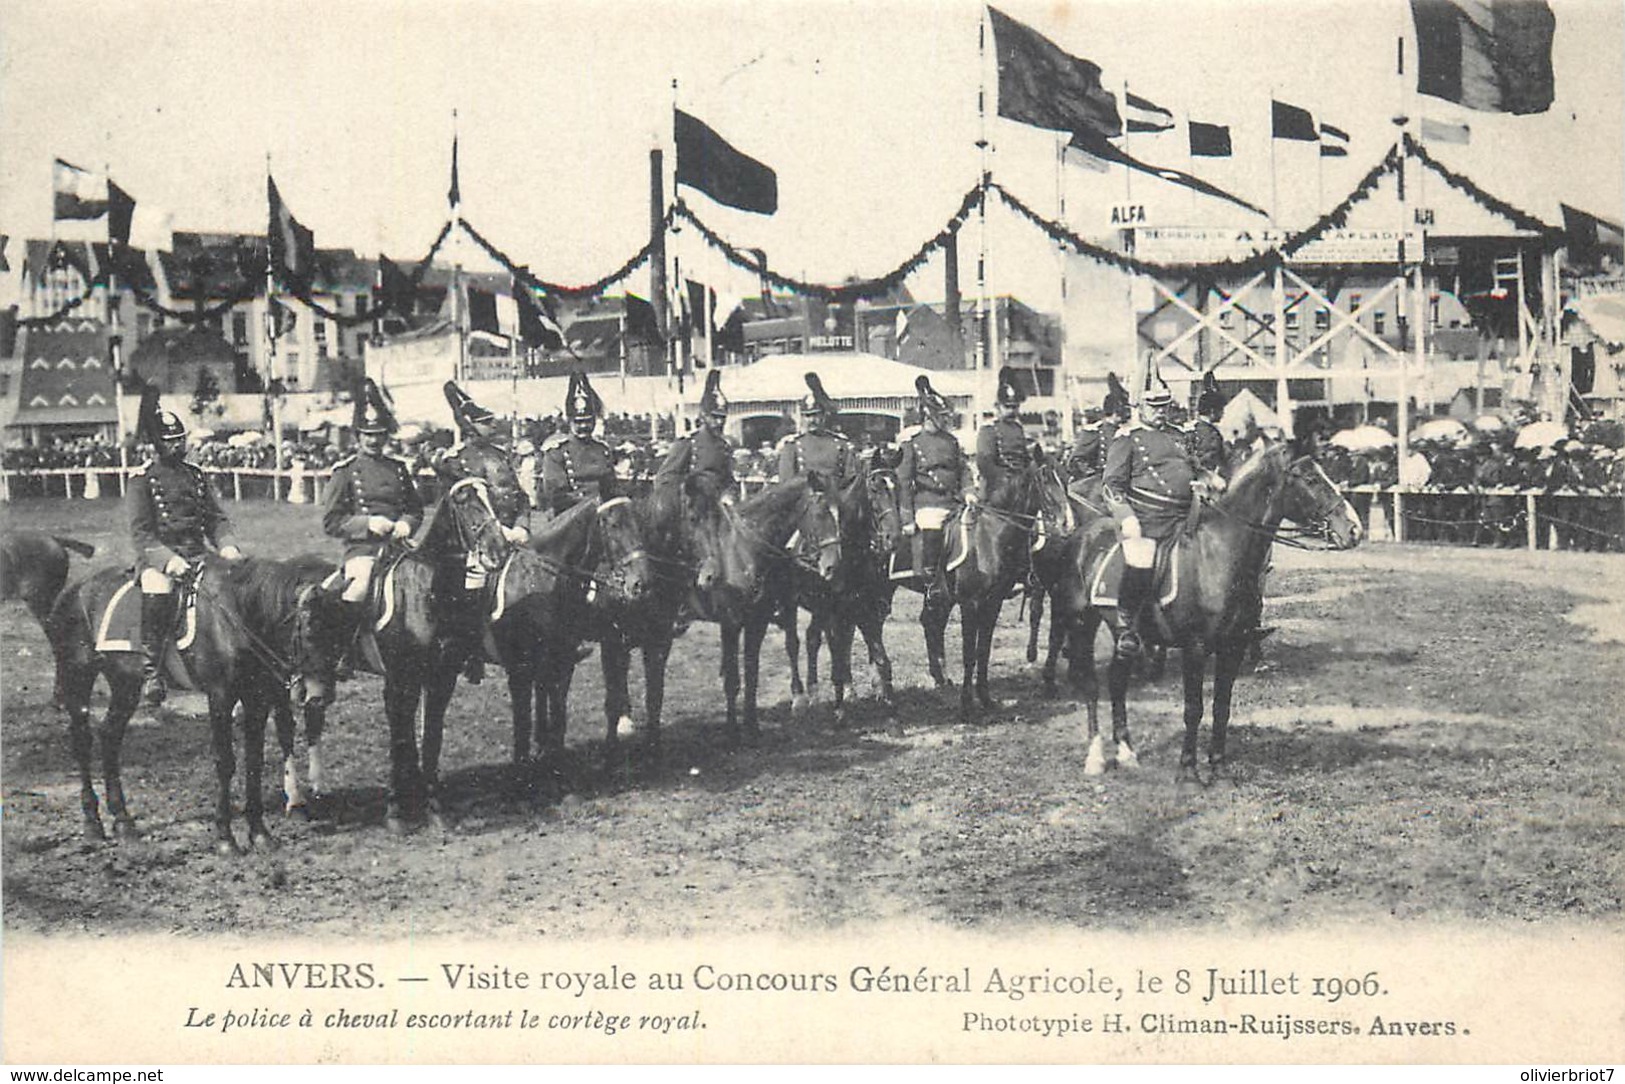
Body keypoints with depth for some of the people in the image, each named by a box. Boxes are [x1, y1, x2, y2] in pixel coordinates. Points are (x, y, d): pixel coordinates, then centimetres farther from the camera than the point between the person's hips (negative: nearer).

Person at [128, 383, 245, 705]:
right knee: (157, 596, -27)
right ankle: (151, 671, -18)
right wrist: (167, 559, -22)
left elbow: (216, 519, 14)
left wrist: (227, 546, -7)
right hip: (158, 558, -4)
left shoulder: (196, 475, 17)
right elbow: (141, 532, -7)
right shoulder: (141, 480, 1)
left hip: (198, 554, 4)